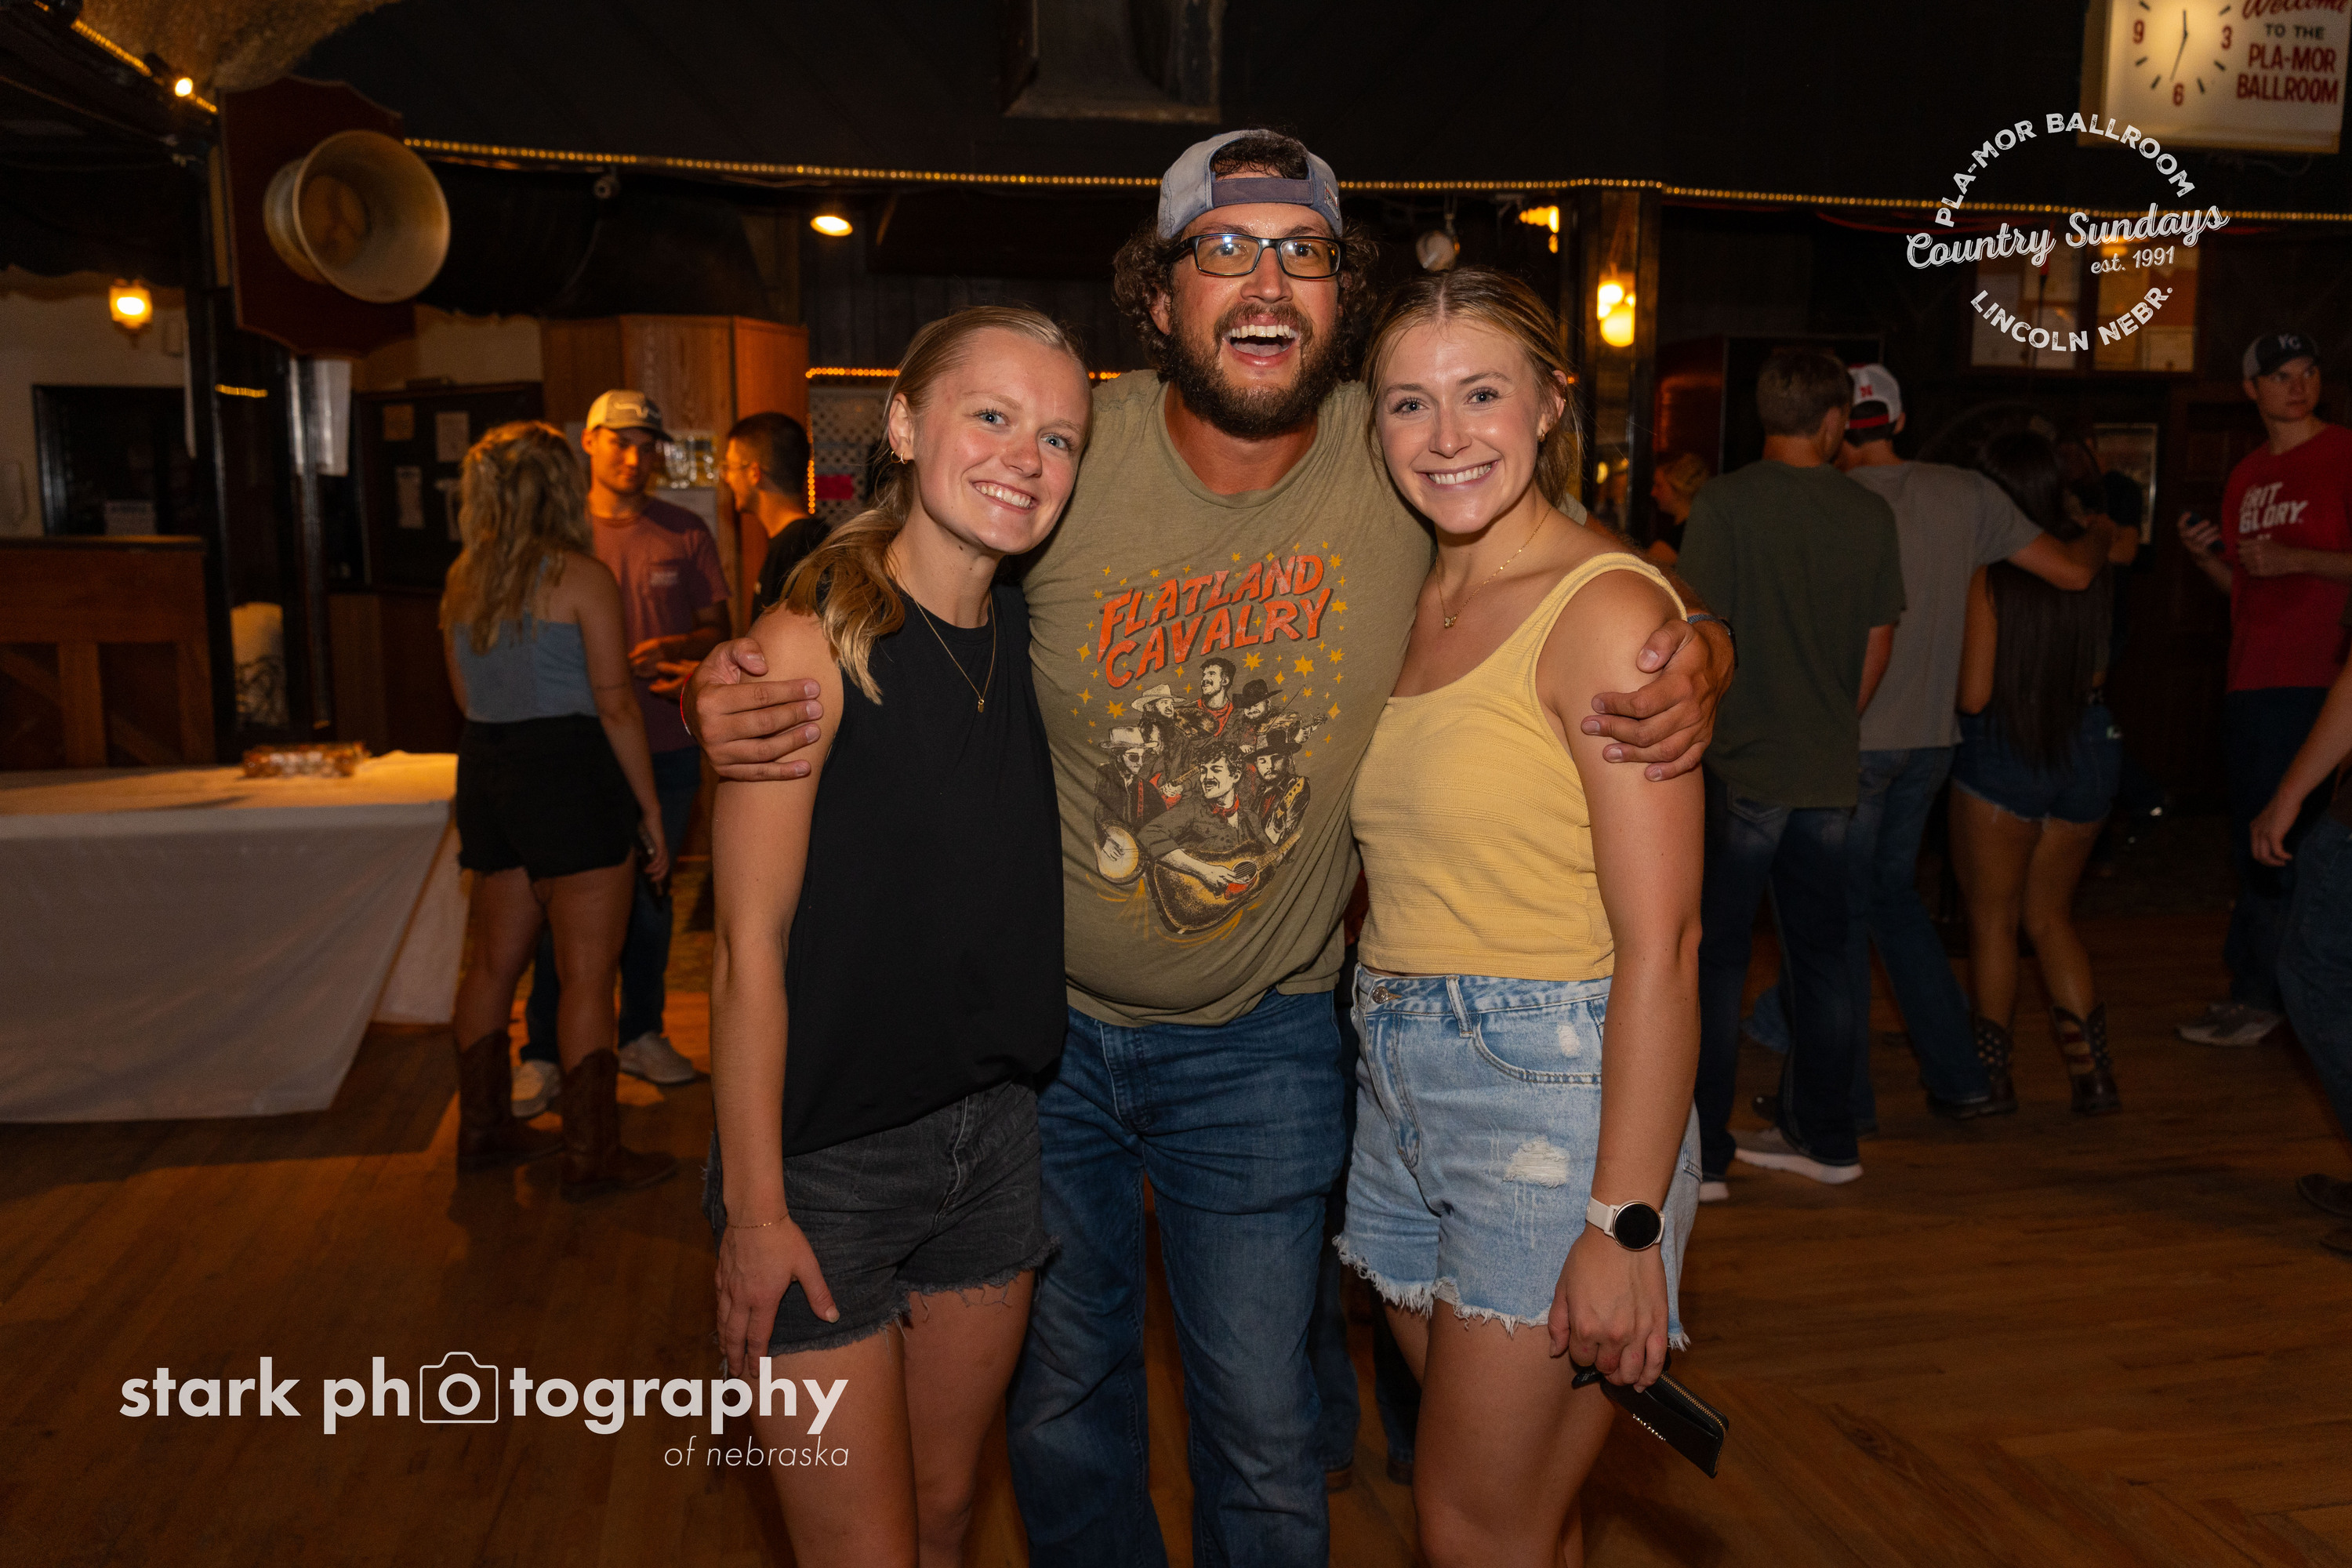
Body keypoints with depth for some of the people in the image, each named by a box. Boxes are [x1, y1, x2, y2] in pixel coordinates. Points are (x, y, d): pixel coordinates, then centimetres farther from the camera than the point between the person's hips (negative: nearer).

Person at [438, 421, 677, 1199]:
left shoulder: (462, 580, 11)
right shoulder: (582, 576, -9)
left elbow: (466, 696, 17)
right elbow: (615, 704, -12)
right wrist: (650, 809, -7)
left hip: (485, 769, 7)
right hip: (570, 773, -7)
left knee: (494, 961, 16)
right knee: (588, 975, -2)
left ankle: (484, 1127, 27)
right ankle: (592, 1155, 2)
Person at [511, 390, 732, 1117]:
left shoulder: (685, 533, 5)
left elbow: (720, 630, 5)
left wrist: (681, 647, -16)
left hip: (667, 744, 2)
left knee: (650, 894, 13)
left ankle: (642, 1033, 28)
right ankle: (543, 1052, 10)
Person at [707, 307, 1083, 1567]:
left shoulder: (1024, 636, 3)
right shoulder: (816, 641, -17)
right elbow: (749, 949, -16)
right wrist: (756, 1208, -15)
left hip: (993, 1134, 6)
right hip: (827, 1158, -6)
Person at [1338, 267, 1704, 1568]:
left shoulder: (1606, 606, -13)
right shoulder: (1408, 607, 10)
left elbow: (1659, 946, -17)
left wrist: (1625, 1222, -19)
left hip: (1556, 1095, -6)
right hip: (1398, 1092, 7)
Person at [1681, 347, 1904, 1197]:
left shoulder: (1724, 503, -8)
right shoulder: (1871, 514, 5)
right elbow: (1878, 643, 12)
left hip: (1740, 767, -5)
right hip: (1832, 771, 5)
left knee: (1714, 957, 1)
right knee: (1820, 950, 13)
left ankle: (1701, 1152, 4)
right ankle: (1823, 1135, 24)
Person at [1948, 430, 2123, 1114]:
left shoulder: (1986, 575, -15)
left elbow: (1973, 695, -16)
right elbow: (2096, 673, 7)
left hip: (2002, 754, -5)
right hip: (2087, 747, 5)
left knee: (1992, 920, 11)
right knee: (2051, 917, 19)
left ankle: (1990, 1077, 19)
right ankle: (2093, 1071, 14)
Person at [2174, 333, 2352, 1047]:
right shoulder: (2246, 476, 17)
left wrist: (2294, 559, -17)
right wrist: (2205, 556, 4)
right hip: (2250, 679, 7)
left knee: (2279, 841, -7)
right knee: (2252, 845, 11)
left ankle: (2255, 994, 0)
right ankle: (2261, 981, 21)